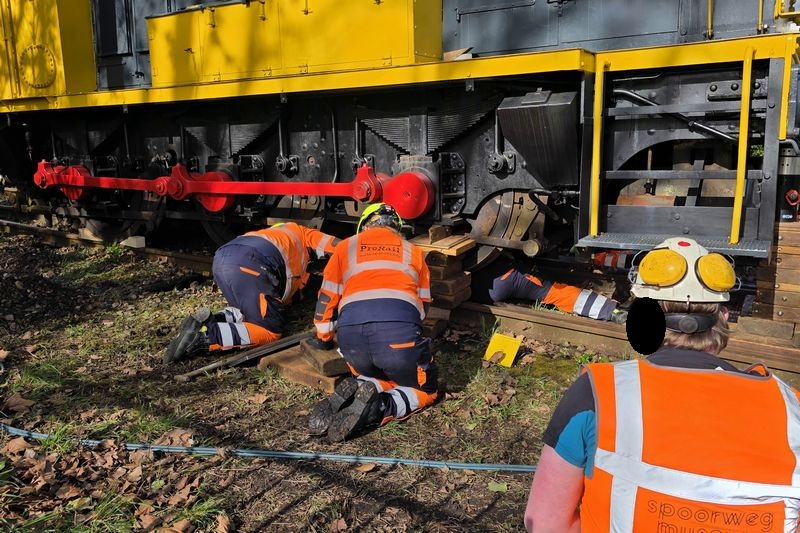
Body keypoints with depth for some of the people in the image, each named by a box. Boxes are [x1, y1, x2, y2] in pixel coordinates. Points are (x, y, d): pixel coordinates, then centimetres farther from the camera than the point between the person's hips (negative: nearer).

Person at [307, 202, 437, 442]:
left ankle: (353, 392, -2)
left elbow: (327, 299, 26)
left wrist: (323, 339, 42)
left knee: (373, 377, 31)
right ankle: (377, 409, -9)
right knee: (425, 390, 20)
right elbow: (423, 303, 29)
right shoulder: (413, 251, 26)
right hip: (400, 330, -2)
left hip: (350, 332, 2)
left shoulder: (346, 247, 25)